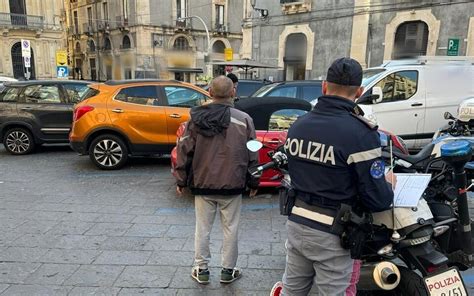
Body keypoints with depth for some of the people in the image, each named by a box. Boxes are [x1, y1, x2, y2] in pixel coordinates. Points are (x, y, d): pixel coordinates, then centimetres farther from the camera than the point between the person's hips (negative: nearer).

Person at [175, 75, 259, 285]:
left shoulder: (196, 118, -4)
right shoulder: (243, 119, -7)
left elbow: (185, 151, -1)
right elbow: (252, 155, -2)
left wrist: (182, 180, 10)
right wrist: (253, 182, 10)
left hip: (202, 184, 1)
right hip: (232, 185, -1)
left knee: (202, 228, 14)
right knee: (230, 229, 13)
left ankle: (201, 269, 25)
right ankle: (228, 271, 24)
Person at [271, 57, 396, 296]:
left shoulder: (298, 125, 2)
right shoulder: (360, 133, -19)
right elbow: (377, 200, -15)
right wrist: (388, 183, 5)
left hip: (296, 223, 6)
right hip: (332, 234, -6)